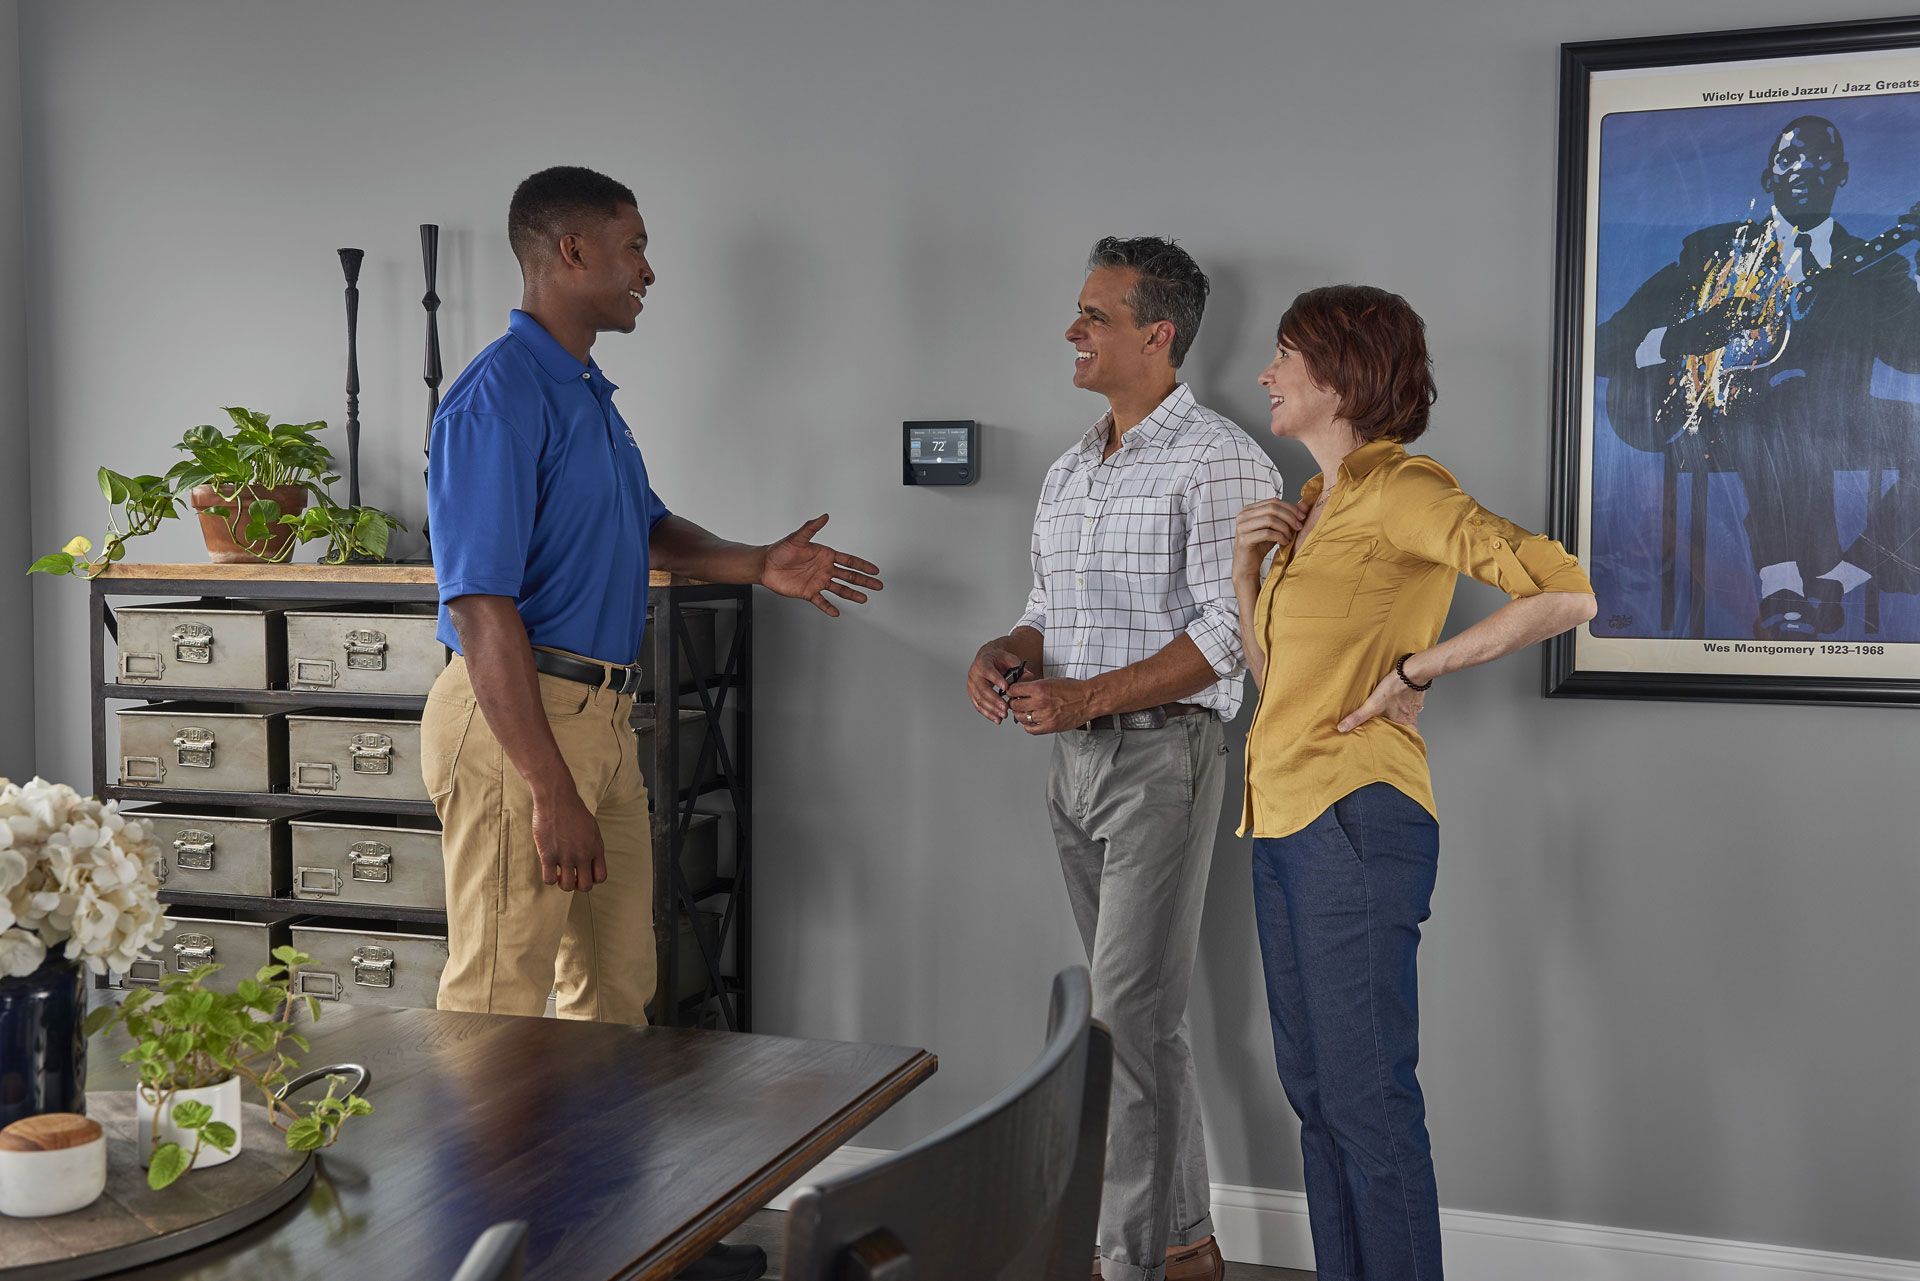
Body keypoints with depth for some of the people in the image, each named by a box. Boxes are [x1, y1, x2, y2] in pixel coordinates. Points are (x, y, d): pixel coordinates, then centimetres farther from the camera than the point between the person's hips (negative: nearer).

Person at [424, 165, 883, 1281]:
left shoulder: (592, 394, 15)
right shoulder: (501, 400, -16)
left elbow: (647, 527, 29)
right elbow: (481, 608, -22)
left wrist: (760, 565, 11)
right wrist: (552, 791, -24)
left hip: (604, 715, 10)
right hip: (520, 717, -10)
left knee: (617, 983, 18)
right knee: (501, 998, -1)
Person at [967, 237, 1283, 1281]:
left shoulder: (1217, 462, -10)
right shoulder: (1066, 474, 16)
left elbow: (1227, 633, -17)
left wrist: (1084, 697, -22)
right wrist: (1008, 652, -1)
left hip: (1161, 754, -8)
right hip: (1072, 760, 8)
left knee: (1132, 1014, -8)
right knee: (1133, 1008, 13)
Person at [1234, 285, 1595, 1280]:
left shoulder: (1400, 490, -11)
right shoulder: (1313, 504, 16)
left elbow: (1568, 592, -22)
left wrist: (1417, 669, -16)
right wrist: (1246, 565, 7)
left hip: (1356, 822, -9)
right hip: (1281, 822, 9)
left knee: (1366, 1098, -2)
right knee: (1313, 1090, 15)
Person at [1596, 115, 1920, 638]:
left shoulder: (1875, 267, 20)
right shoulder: (1713, 248, 16)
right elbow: (1610, 343, 6)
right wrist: (1684, 337, -15)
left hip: (1834, 426, 3)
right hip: (1731, 415, -2)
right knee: (1786, 415, -36)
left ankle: (1831, 583, -25)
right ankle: (1782, 600, -39)